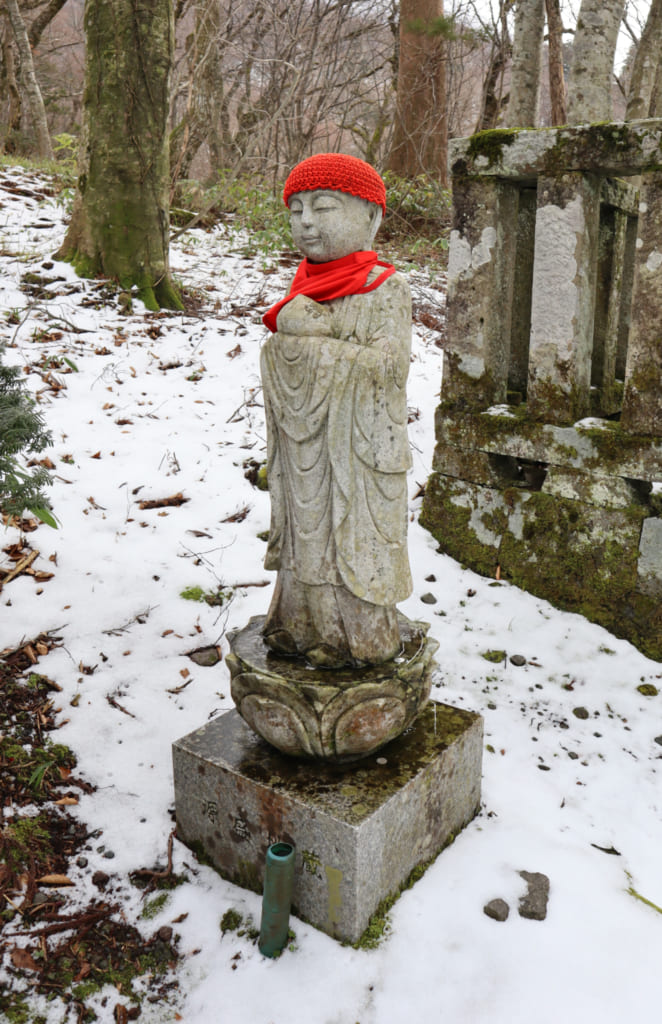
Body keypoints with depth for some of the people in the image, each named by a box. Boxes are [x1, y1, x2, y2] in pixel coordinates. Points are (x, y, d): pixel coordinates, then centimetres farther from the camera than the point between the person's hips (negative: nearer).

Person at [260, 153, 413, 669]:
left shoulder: (384, 288, -12)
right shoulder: (305, 286, 11)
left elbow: (386, 364, -21)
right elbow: (278, 352, 17)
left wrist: (316, 341, -19)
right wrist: (287, 335, -3)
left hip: (356, 445, -7)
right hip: (303, 440, 7)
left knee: (352, 532, 4)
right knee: (307, 525, 17)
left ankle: (362, 637, 23)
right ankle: (305, 623, 34)